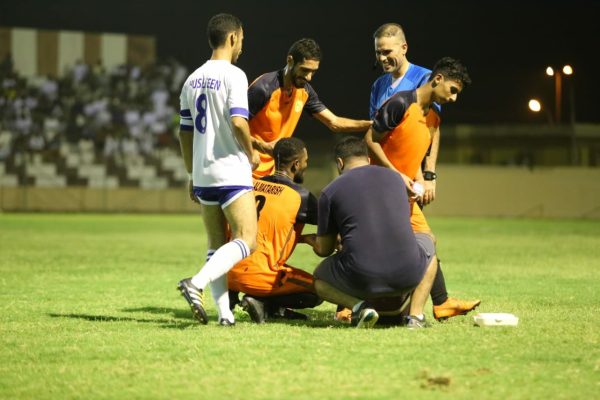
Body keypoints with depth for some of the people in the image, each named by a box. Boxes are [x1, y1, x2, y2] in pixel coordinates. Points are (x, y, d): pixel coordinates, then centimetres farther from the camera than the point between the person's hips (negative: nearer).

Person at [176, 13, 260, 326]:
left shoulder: (192, 80, 13)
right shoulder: (233, 75, -9)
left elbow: (185, 133, 16)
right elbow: (238, 122, -21)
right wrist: (252, 154, -3)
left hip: (203, 174, 7)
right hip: (231, 171, -7)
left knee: (217, 246, 10)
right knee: (246, 240, -9)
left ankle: (224, 312, 2)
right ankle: (197, 283, -27)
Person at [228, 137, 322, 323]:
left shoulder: (253, 184, 12)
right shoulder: (300, 196, -6)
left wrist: (305, 238, 21)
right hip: (256, 276, -8)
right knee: (319, 290, 3)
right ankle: (263, 303, -8)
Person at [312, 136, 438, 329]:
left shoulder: (330, 192, 5)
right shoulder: (395, 177, 15)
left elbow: (323, 249, 13)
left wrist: (311, 240, 39)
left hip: (361, 281, -2)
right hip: (407, 276, 2)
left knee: (320, 280, 32)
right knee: (428, 241, 36)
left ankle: (359, 306, -2)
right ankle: (416, 315, 15)